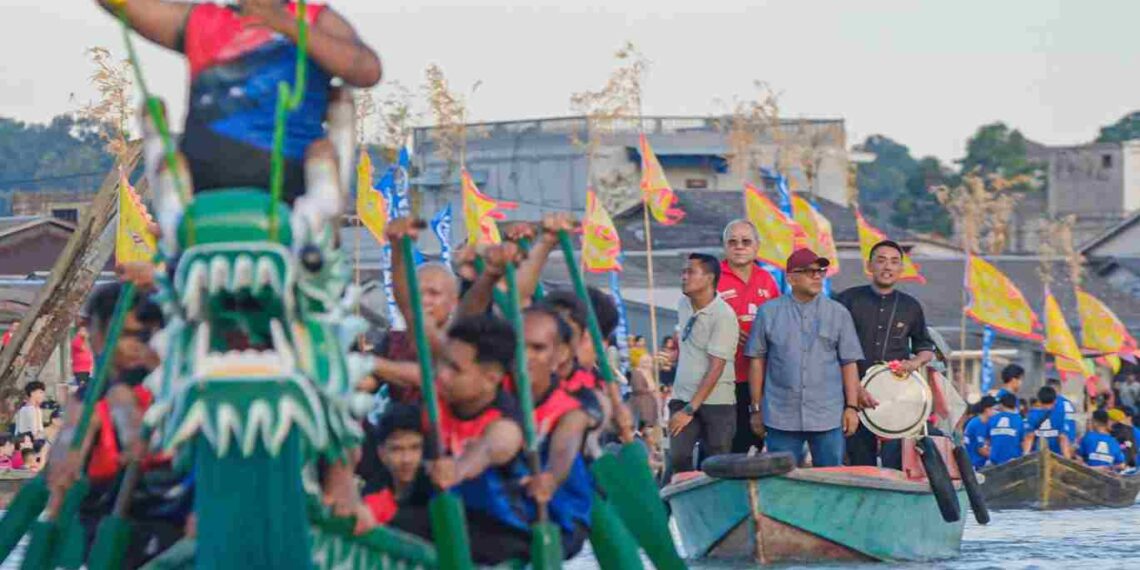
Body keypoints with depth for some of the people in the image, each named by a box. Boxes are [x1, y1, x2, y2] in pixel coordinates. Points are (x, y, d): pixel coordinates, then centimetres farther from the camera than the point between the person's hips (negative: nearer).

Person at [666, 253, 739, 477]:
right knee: (678, 458, -10)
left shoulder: (723, 316, -15)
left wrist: (690, 409, -18)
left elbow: (716, 368, -17)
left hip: (716, 402, -5)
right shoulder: (683, 305, 6)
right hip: (683, 399, 5)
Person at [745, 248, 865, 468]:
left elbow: (849, 363, 7)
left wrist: (852, 407, 1)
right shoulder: (769, 312, 5)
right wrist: (756, 409, 5)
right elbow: (757, 360, 7)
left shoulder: (838, 314, 7)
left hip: (828, 417, 0)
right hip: (781, 419, 0)